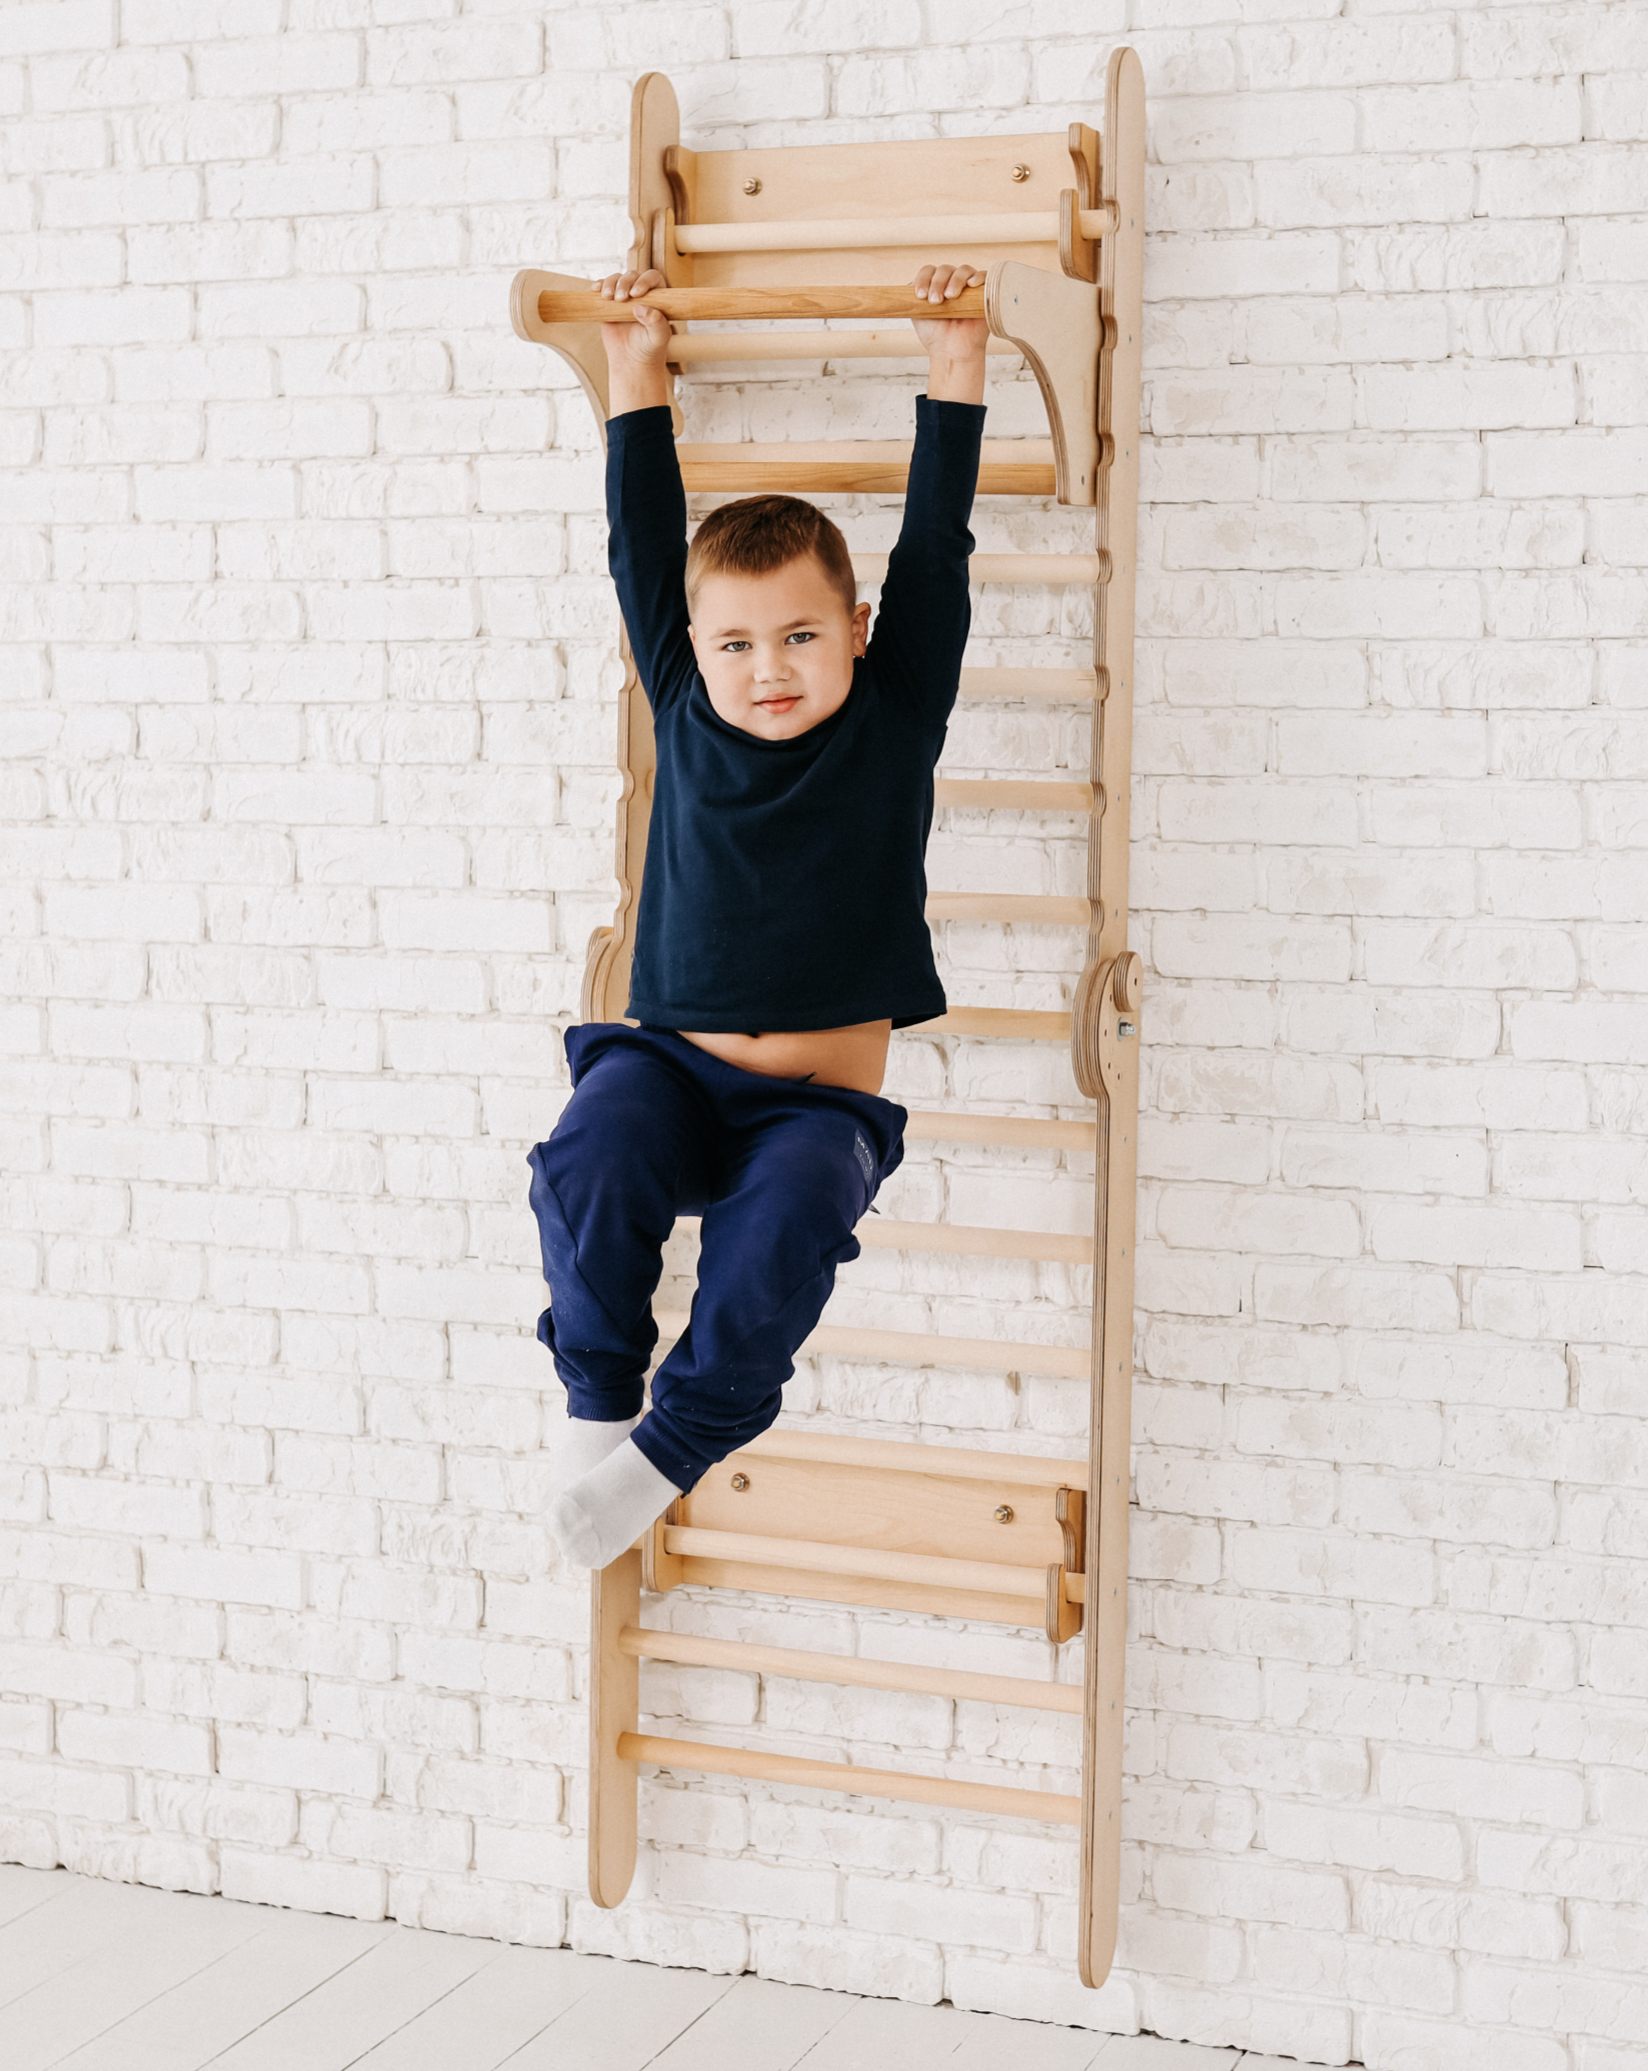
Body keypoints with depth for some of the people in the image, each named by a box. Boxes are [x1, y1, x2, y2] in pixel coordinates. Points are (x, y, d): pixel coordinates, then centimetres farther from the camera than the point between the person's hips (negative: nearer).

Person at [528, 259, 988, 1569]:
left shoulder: (895, 724, 1)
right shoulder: (687, 717, 6)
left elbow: (934, 552, 3)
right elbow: (644, 550, 11)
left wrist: (956, 375, 3)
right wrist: (638, 381, 15)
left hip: (818, 1100, -1)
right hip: (671, 1068, 2)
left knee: (790, 1217, -32)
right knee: (592, 1156, -30)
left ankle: (676, 1446, -12)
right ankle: (598, 1401, -8)